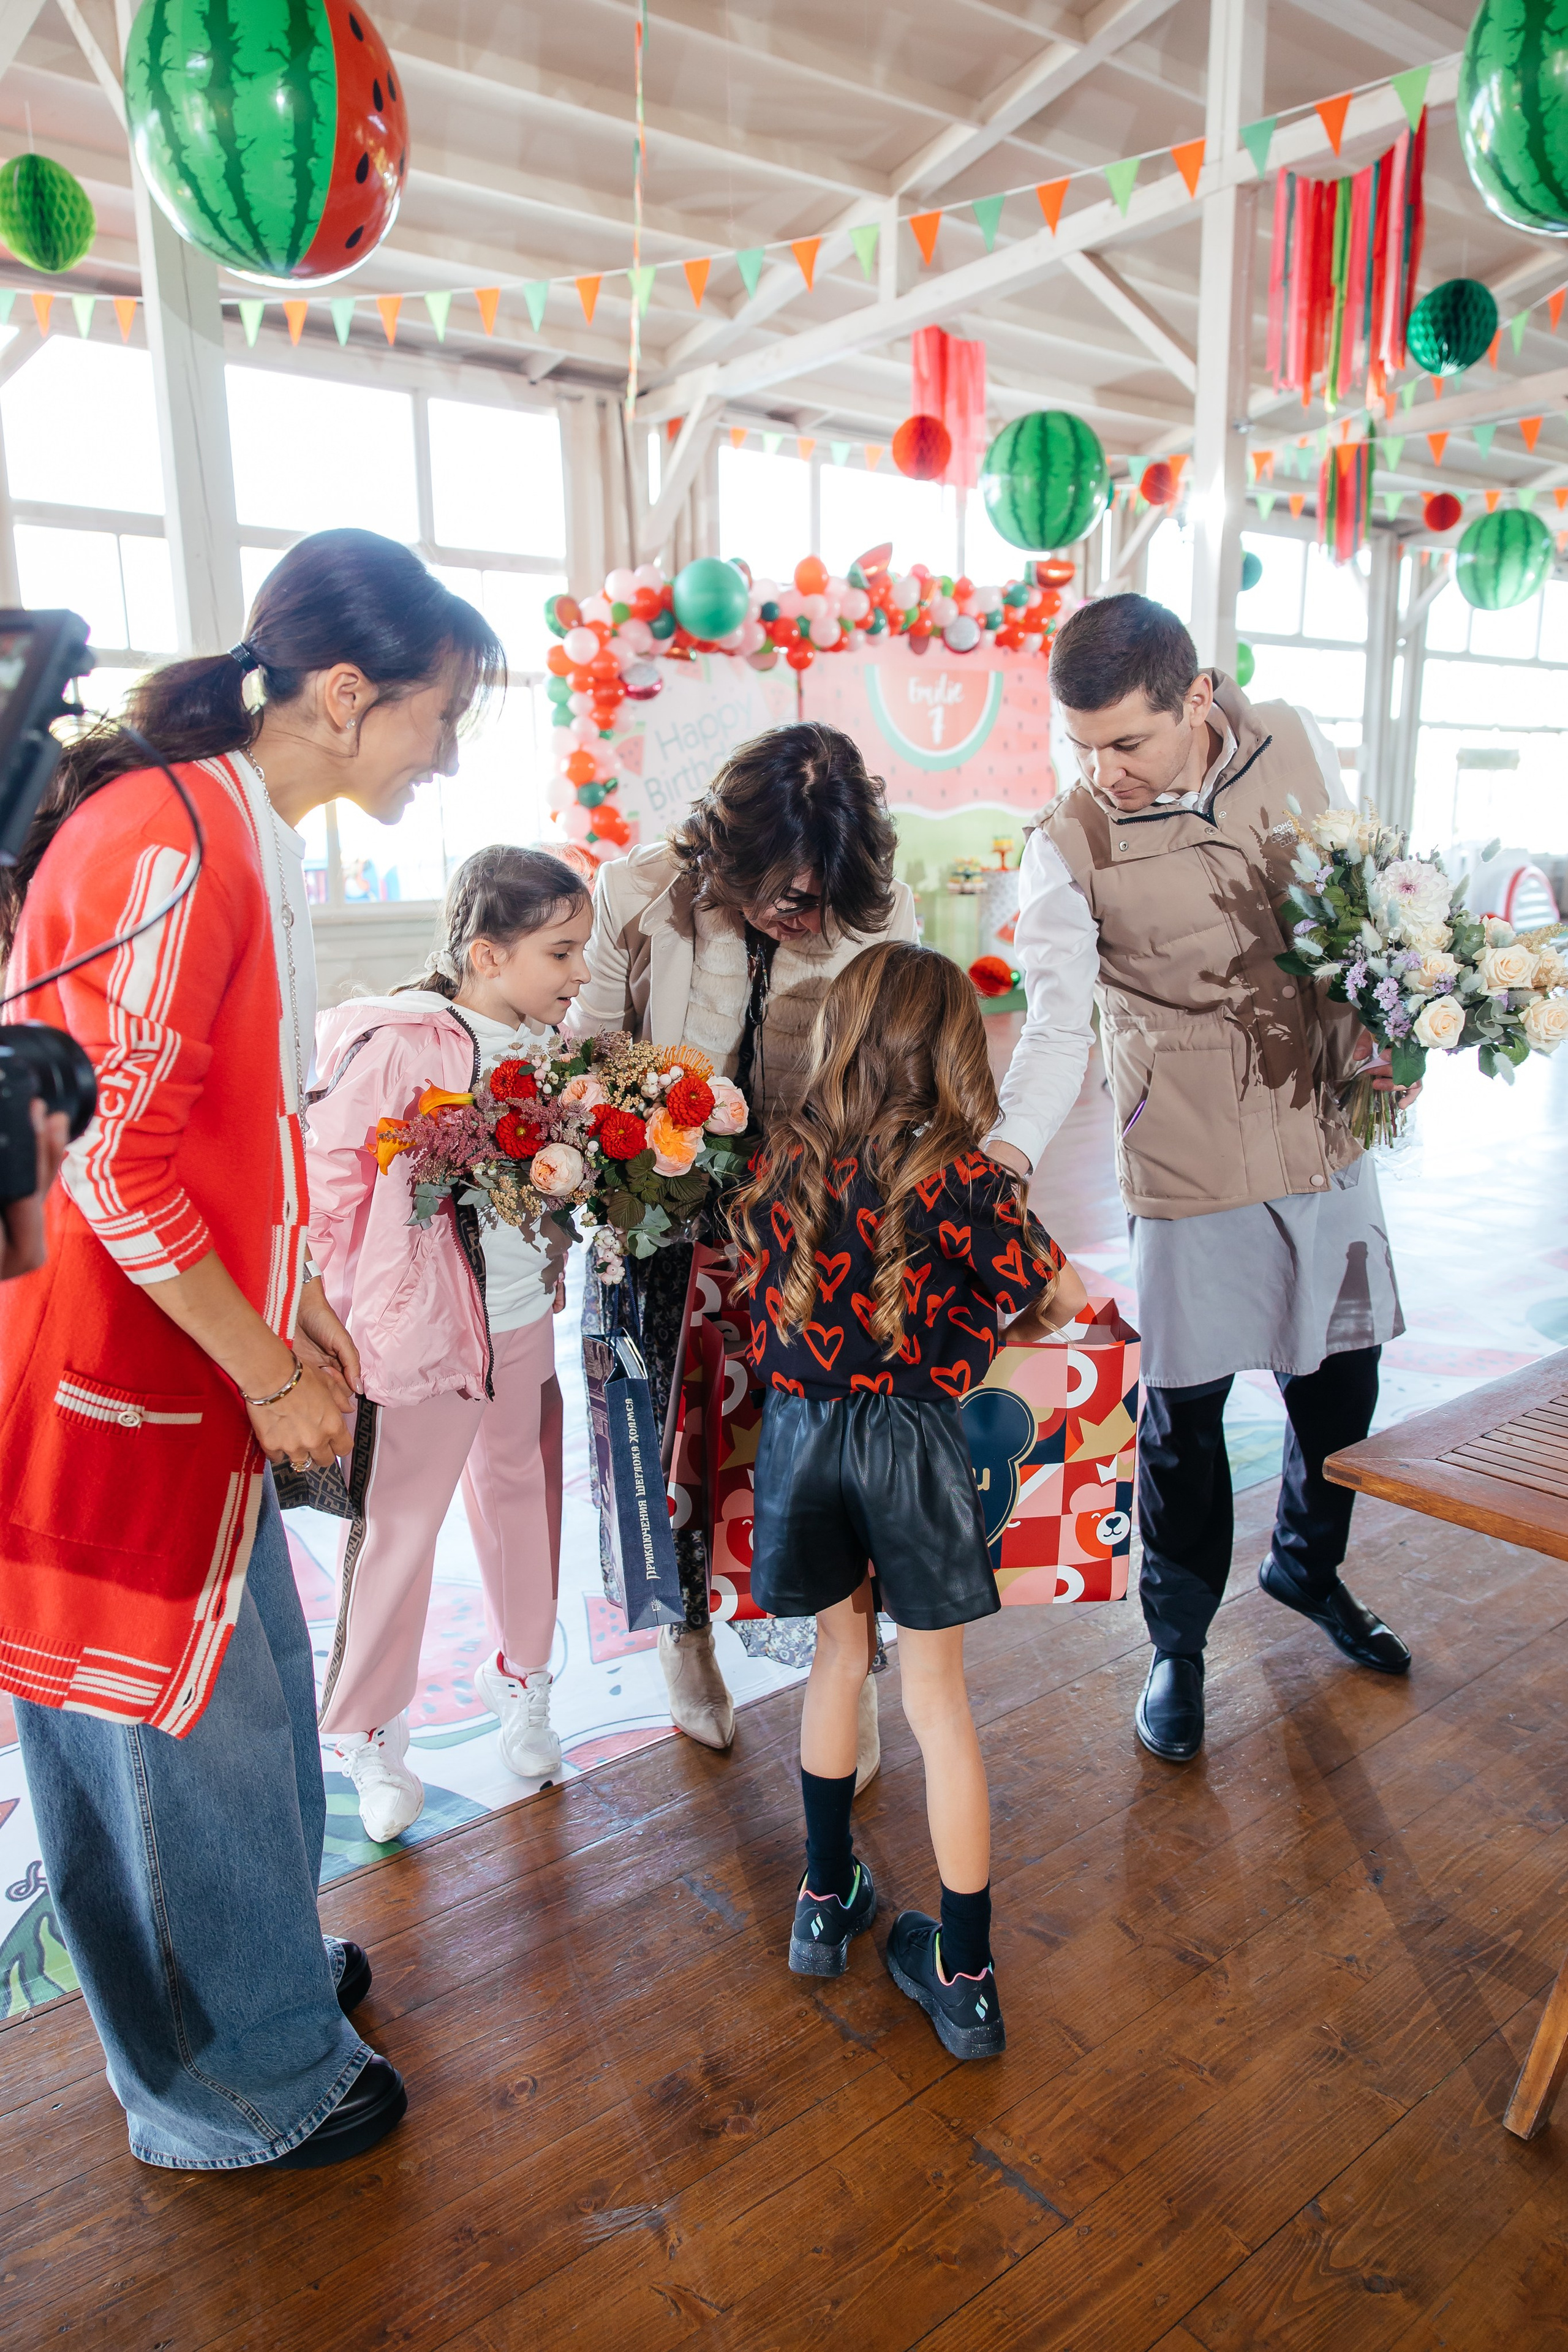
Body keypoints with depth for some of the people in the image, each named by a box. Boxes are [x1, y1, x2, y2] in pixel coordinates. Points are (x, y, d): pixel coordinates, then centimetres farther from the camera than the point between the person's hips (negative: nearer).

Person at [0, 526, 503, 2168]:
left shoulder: (243, 838, 11)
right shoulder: (168, 844, -21)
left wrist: (292, 1302, 13)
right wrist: (271, 1371, -16)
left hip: (195, 1370, 9)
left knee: (248, 1691, 22)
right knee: (183, 1727, 7)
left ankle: (260, 1968, 44)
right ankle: (242, 2090, 30)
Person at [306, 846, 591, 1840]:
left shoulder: (547, 1045, 2)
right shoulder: (400, 1046, -19)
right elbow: (329, 1176, -15)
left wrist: (557, 1264, 3)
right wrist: (356, 1303, -11)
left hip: (528, 1324, 6)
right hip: (425, 1332, -6)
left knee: (523, 1503, 20)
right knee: (398, 1528, 8)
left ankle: (521, 1683, 42)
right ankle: (372, 1734, 29)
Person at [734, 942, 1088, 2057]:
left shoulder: (781, 1161, -1)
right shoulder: (952, 1175, -13)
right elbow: (1070, 1298, -3)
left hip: (802, 1426, 3)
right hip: (916, 1436, -3)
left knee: (839, 1649, 23)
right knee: (937, 1694, 8)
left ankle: (826, 1900, 36)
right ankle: (964, 1972, 20)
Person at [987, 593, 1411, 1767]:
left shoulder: (1295, 744, -3)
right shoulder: (1068, 847, -14)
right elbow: (1057, 1026, -19)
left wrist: (1374, 1019, -2)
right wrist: (1010, 1149, -35)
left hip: (1325, 1133, 4)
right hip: (1191, 1168, -4)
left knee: (1342, 1374, 18)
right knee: (1186, 1411, 4)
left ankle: (1310, 1563, 46)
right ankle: (1179, 1642, 28)